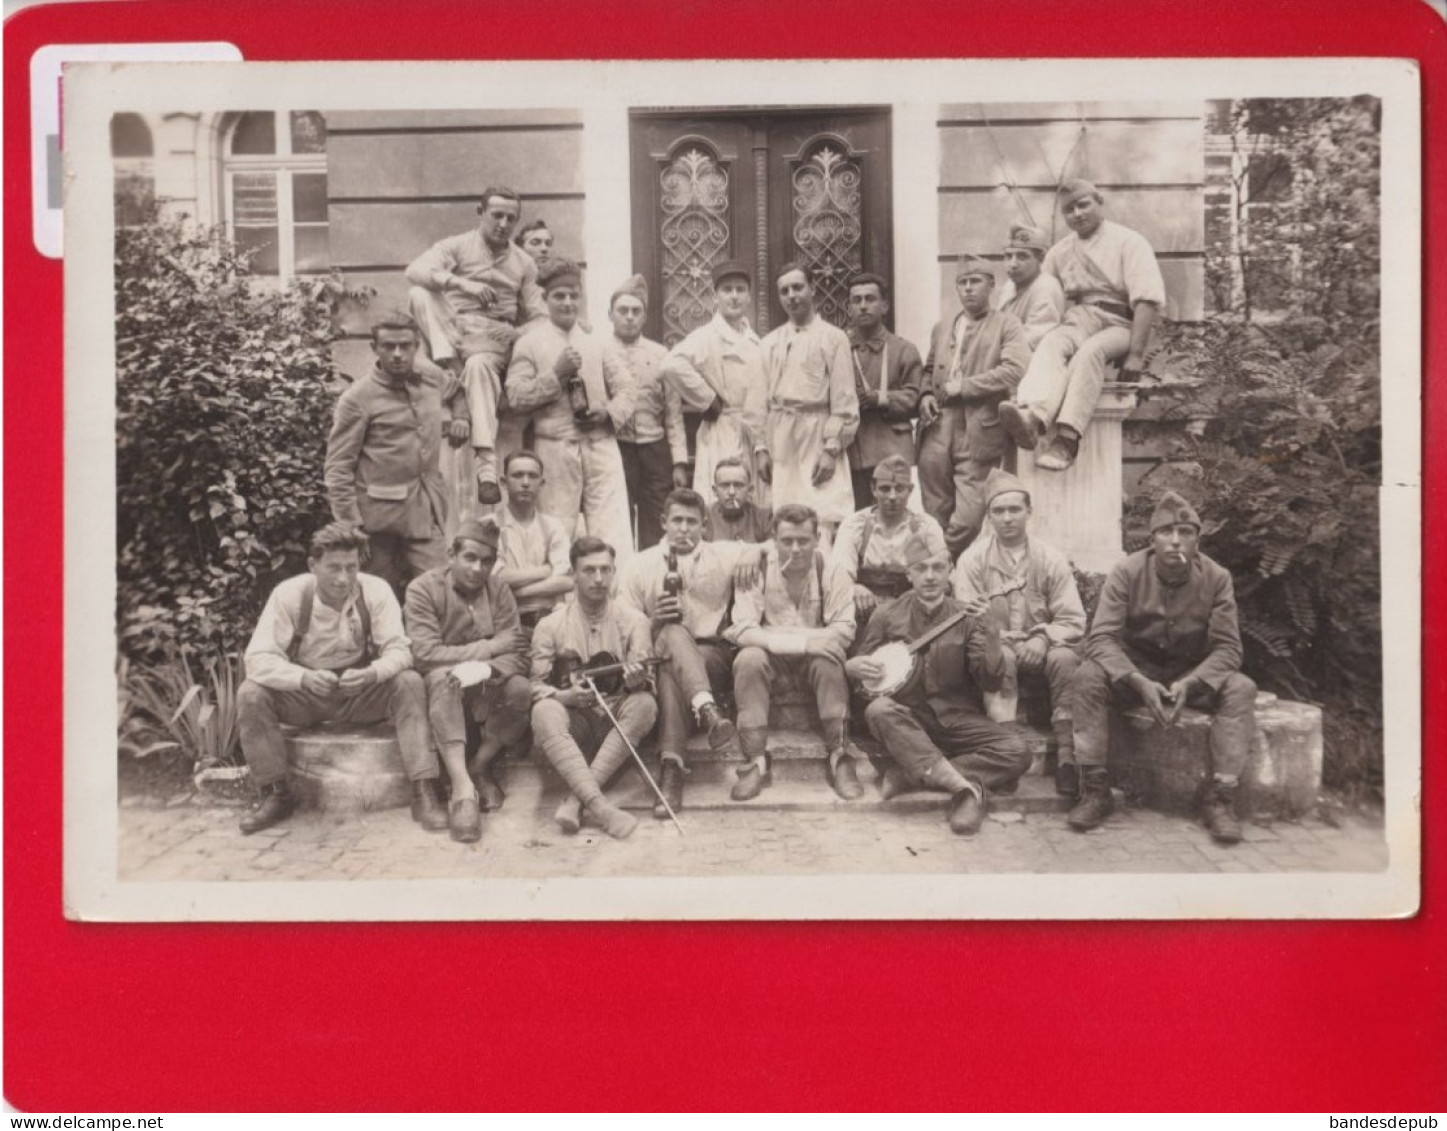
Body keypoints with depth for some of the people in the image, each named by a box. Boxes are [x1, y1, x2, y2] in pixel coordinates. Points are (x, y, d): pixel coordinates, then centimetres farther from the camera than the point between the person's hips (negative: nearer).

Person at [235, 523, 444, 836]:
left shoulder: (376, 591, -14)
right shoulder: (289, 594, -16)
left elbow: (398, 649, -17)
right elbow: (258, 658, -21)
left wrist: (372, 674, -39)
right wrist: (304, 678, -40)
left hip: (362, 692, 0)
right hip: (305, 694, 0)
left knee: (410, 684, -27)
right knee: (250, 694, -25)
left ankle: (424, 792, -28)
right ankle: (275, 795, -11)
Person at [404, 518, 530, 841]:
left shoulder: (499, 591, 2)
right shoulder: (423, 589, -7)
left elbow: (516, 654, -9)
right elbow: (425, 654, -20)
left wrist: (486, 668, -32)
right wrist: (490, 647, -18)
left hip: (486, 692, 3)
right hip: (439, 690, -2)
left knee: (520, 689, -27)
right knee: (444, 678, -35)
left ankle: (479, 768, -6)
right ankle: (462, 788, -41)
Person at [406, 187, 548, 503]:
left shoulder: (524, 263, 19)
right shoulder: (458, 245, 9)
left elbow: (538, 314, 18)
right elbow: (416, 270, -10)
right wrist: (462, 283, -24)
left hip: (496, 337, 0)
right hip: (454, 328, 0)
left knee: (479, 365, -36)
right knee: (420, 295, -26)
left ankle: (487, 465, -44)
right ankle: (451, 365, -36)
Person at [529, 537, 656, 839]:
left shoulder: (634, 621, 5)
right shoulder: (551, 625, 3)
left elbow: (645, 682, -1)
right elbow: (537, 686, 2)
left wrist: (636, 680, -26)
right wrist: (564, 696, -20)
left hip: (617, 717, 1)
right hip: (573, 716, -1)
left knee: (644, 704, -31)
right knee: (544, 713, -33)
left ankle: (575, 800, -34)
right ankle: (600, 806, -47)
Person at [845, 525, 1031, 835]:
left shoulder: (965, 617, 4)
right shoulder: (888, 615, 4)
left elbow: (991, 683, -4)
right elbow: (858, 667, 13)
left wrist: (985, 631, -17)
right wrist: (853, 667, -12)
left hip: (957, 720, 1)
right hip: (907, 720, -1)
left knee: (1016, 751, -22)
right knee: (879, 710, -34)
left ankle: (909, 774, -24)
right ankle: (963, 785, -36)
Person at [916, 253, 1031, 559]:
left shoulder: (1007, 325, 5)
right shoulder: (941, 329, 22)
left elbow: (1014, 370, -9)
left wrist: (962, 386, -11)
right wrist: (926, 394, 5)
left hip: (978, 434, -4)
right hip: (937, 434, 5)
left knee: (967, 519, -8)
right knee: (935, 515, 5)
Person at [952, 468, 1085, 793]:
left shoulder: (1051, 559, 2)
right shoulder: (972, 559, -2)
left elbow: (1074, 620, -3)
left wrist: (1043, 638, -22)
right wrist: (1008, 639, -21)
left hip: (1041, 651, 1)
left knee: (1064, 657, -30)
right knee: (999, 657, -35)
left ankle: (1067, 755, -28)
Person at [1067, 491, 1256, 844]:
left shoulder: (1216, 578, -13)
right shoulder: (1127, 573, -17)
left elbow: (1227, 648, -14)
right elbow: (1101, 639, -22)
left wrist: (1189, 683, -33)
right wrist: (1140, 682, -37)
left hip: (1194, 673, 1)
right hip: (1135, 669, -1)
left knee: (1241, 688, -27)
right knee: (1088, 676, -29)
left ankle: (1220, 797, -20)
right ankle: (1095, 790, -23)